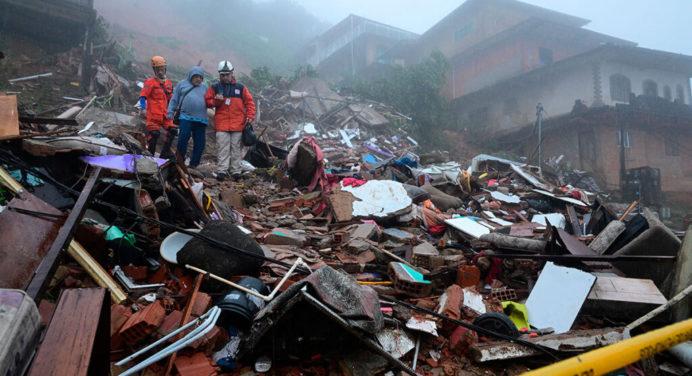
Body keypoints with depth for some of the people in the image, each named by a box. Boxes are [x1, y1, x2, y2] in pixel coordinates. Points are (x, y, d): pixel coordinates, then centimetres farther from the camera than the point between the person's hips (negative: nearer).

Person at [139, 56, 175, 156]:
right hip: (153, 115, -6)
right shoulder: (150, 82, -2)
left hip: (165, 115, 6)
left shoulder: (168, 83, 16)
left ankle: (165, 153, 4)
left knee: (172, 130, -5)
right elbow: (143, 96, -9)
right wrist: (143, 109, -23)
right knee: (154, 134, -11)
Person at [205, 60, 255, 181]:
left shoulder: (240, 87, 8)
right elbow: (207, 101, 10)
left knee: (236, 148, 4)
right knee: (223, 148, -5)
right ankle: (222, 171, -5)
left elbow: (249, 101, 10)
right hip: (221, 124, 0)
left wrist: (250, 115, -1)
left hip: (238, 124, 1)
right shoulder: (214, 87, 9)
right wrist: (216, 101, -11)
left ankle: (236, 171, 10)